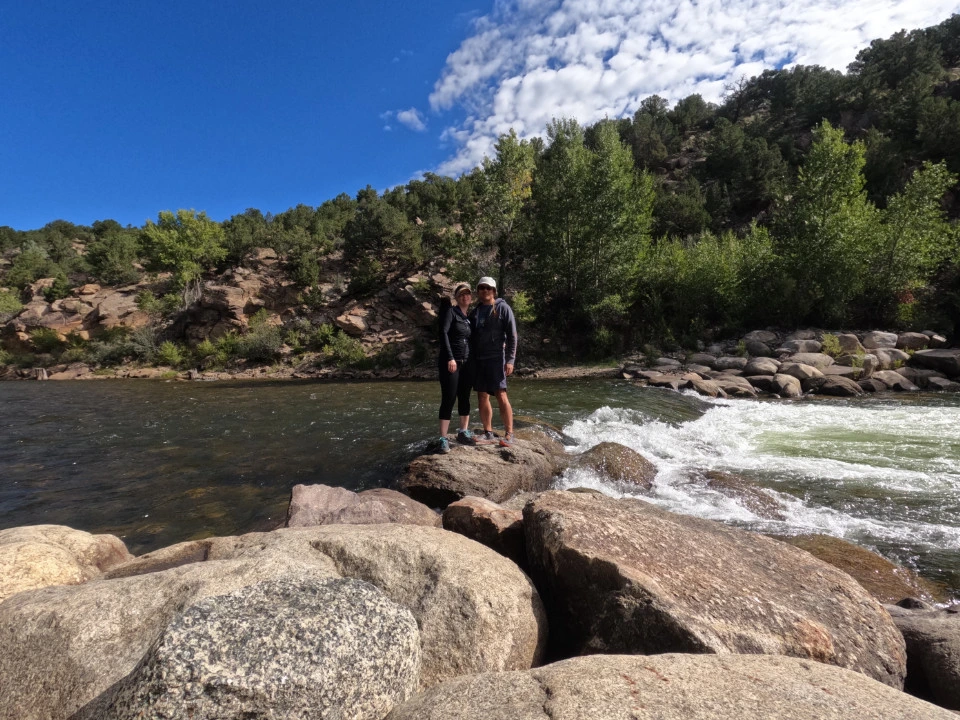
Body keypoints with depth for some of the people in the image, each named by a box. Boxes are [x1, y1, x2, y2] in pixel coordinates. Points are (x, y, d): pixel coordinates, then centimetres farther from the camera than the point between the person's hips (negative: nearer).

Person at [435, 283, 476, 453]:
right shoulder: (451, 311, -3)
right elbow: (443, 333, -15)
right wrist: (450, 358, -22)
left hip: (467, 363, 6)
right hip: (450, 362, -6)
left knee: (465, 398, 11)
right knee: (448, 400, -7)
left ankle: (463, 432, 24)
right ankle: (443, 439, -3)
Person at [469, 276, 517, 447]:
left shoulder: (503, 308, 0)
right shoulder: (476, 311, 15)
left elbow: (512, 335, -5)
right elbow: (471, 335, 16)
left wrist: (510, 360, -13)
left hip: (496, 357, -5)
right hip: (478, 359, 5)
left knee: (501, 396, -11)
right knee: (482, 396, 6)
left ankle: (509, 434, -6)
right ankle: (488, 433, 14)